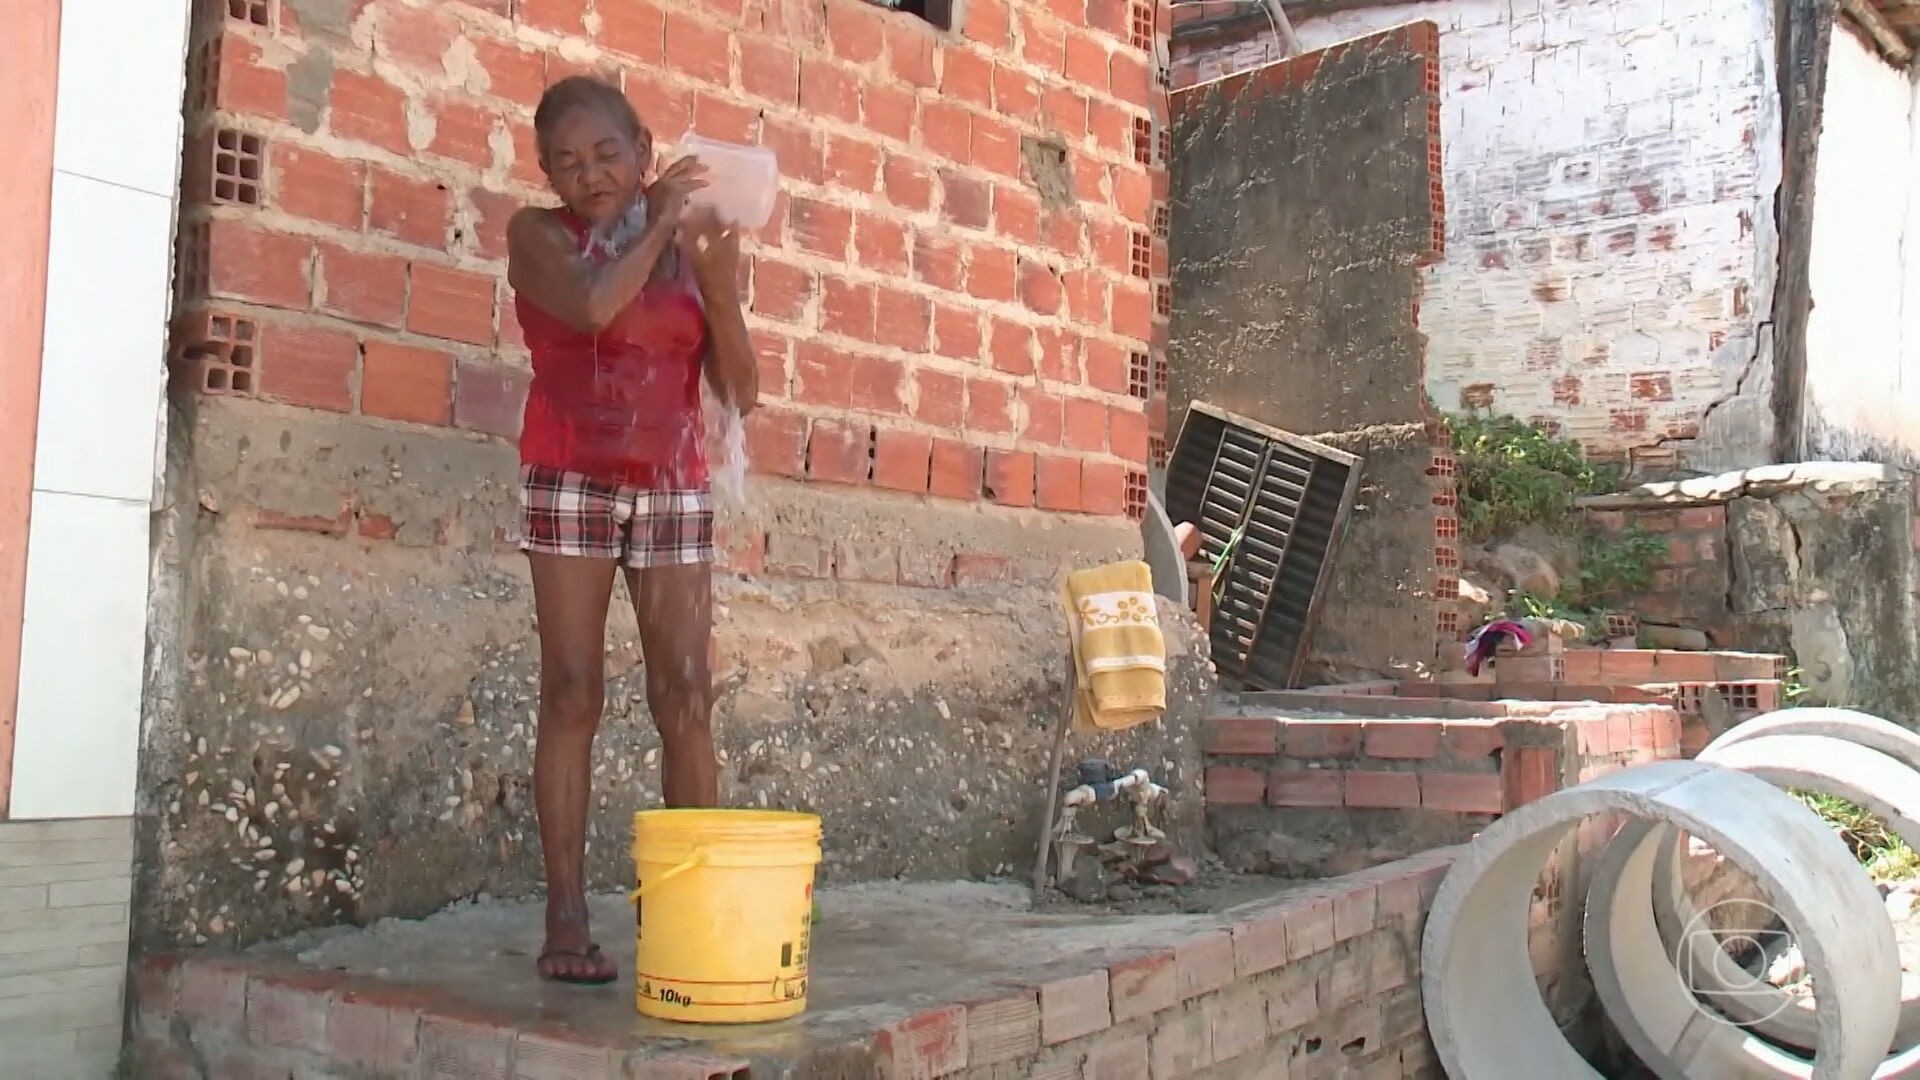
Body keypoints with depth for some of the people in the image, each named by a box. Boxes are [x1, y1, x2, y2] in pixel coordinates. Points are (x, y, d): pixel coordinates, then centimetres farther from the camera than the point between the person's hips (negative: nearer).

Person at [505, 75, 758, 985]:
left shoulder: (692, 246, 8)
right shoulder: (538, 235, 2)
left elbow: (739, 392, 4)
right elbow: (592, 304, -21)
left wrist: (718, 287, -9)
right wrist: (657, 225, -8)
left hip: (674, 490, 2)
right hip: (570, 482, -2)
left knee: (686, 698, -4)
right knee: (572, 694, -5)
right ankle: (567, 920, -2)